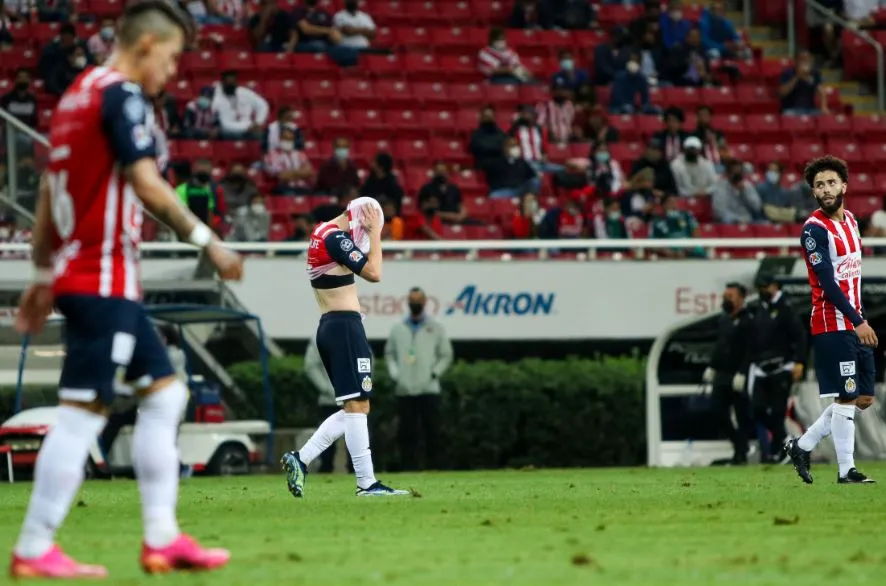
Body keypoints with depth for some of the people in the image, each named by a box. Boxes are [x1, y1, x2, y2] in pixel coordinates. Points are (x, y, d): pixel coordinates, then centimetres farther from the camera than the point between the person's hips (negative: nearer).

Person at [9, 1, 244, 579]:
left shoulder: (78, 93, 17)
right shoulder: (123, 95, -11)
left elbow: (49, 192, 21)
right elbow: (145, 183, -21)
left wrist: (44, 276, 24)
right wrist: (208, 240, -20)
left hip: (77, 271, 10)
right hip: (105, 278, -10)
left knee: (165, 391, 13)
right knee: (83, 412, -8)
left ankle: (162, 537, 10)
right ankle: (34, 551, -7)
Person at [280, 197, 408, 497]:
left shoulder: (321, 233, 17)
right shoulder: (336, 237, -13)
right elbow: (374, 273, -14)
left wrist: (370, 231, 14)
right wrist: (374, 232, -7)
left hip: (327, 327, 10)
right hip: (345, 326, -10)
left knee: (353, 409, 13)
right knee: (357, 406, -9)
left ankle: (300, 459, 9)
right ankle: (367, 483, -9)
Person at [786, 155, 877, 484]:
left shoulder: (850, 220, 13)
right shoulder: (815, 229, -13)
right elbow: (827, 282, -19)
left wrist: (861, 318, 15)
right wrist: (857, 322, -23)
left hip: (855, 323, 8)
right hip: (832, 324, -8)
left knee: (864, 399, 9)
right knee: (846, 398, -7)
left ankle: (802, 446, 18)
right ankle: (846, 470, 1)